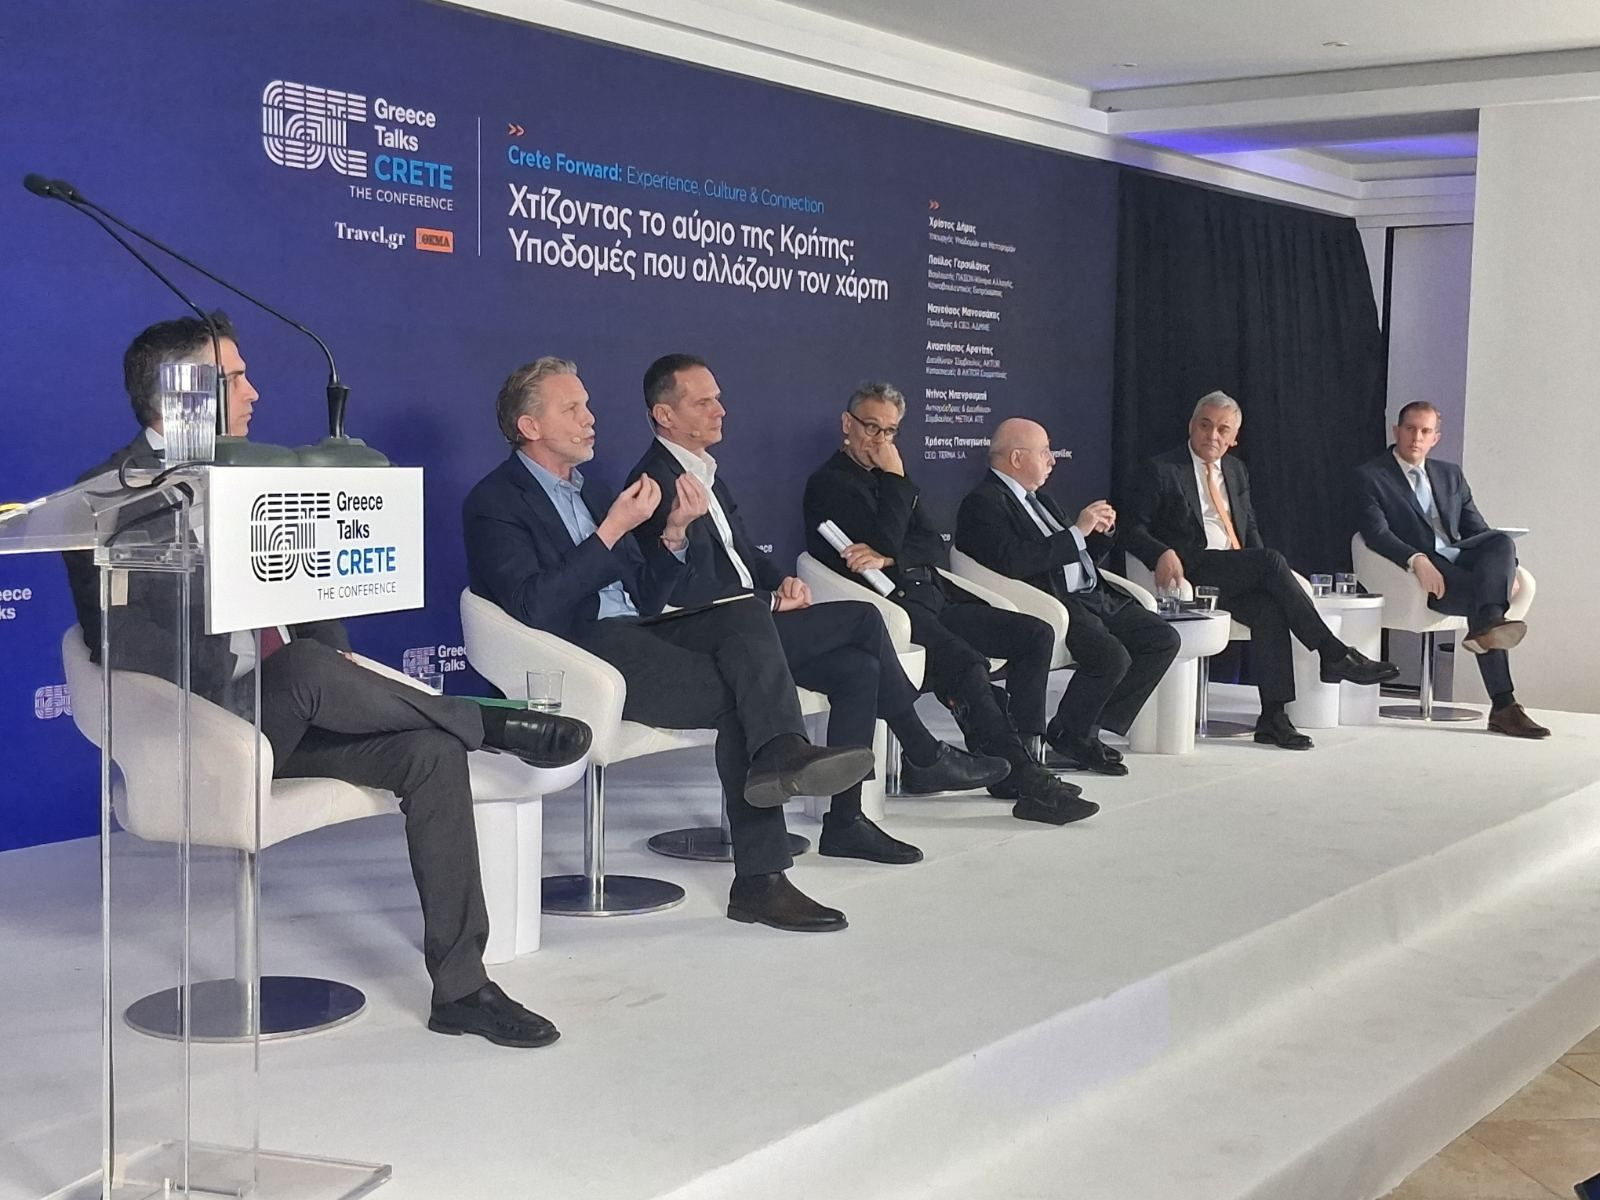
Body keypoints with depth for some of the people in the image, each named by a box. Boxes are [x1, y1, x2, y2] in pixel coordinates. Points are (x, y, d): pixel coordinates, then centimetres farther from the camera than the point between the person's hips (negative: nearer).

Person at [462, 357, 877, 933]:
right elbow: (533, 608, -16)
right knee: (738, 694, -25)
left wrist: (675, 533, 2)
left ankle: (780, 753, -38)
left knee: (747, 614, -21)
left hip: (636, 632, 7)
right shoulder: (494, 502, 0)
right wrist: (612, 530, -17)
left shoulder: (590, 492, 24)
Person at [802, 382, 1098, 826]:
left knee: (1036, 634, -4)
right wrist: (896, 480, -5)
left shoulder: (887, 478, 24)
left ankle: (1017, 758, -6)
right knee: (965, 664, -32)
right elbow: (884, 543, -13)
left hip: (933, 597, 8)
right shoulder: (829, 482, 1)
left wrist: (888, 558, -8)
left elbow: (938, 551, 11)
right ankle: (1029, 784, -29)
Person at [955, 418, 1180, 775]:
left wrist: (1100, 532, 7)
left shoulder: (1038, 501, 23)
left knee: (1164, 639, -2)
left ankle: (1092, 727, 2)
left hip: (1094, 598, 10)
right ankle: (1067, 735, -4)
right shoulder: (983, 504, -6)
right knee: (1112, 656, -29)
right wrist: (1077, 531, -18)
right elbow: (1012, 562, -24)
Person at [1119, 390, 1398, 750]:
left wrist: (1264, 571, 4)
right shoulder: (1160, 471, 2)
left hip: (1236, 578, 5)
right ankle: (1334, 655, -24)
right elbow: (1130, 529, -1)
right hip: (1191, 570, -5)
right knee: (1271, 561, -28)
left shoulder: (1236, 471, 22)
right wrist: (1163, 553, -22)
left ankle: (1273, 717, -28)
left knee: (1270, 608, -29)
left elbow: (1250, 528, 25)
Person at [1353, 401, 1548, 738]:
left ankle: (1486, 625, -52)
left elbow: (1479, 530, 19)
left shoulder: (1450, 475, 25)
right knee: (1481, 590, -32)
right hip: (1421, 570, -5)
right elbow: (1377, 532, -10)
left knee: (1501, 541, -29)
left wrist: (1507, 566, -3)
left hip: (1461, 556, 5)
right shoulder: (1370, 476, 6)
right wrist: (1417, 560, -29)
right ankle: (1503, 706, -43)